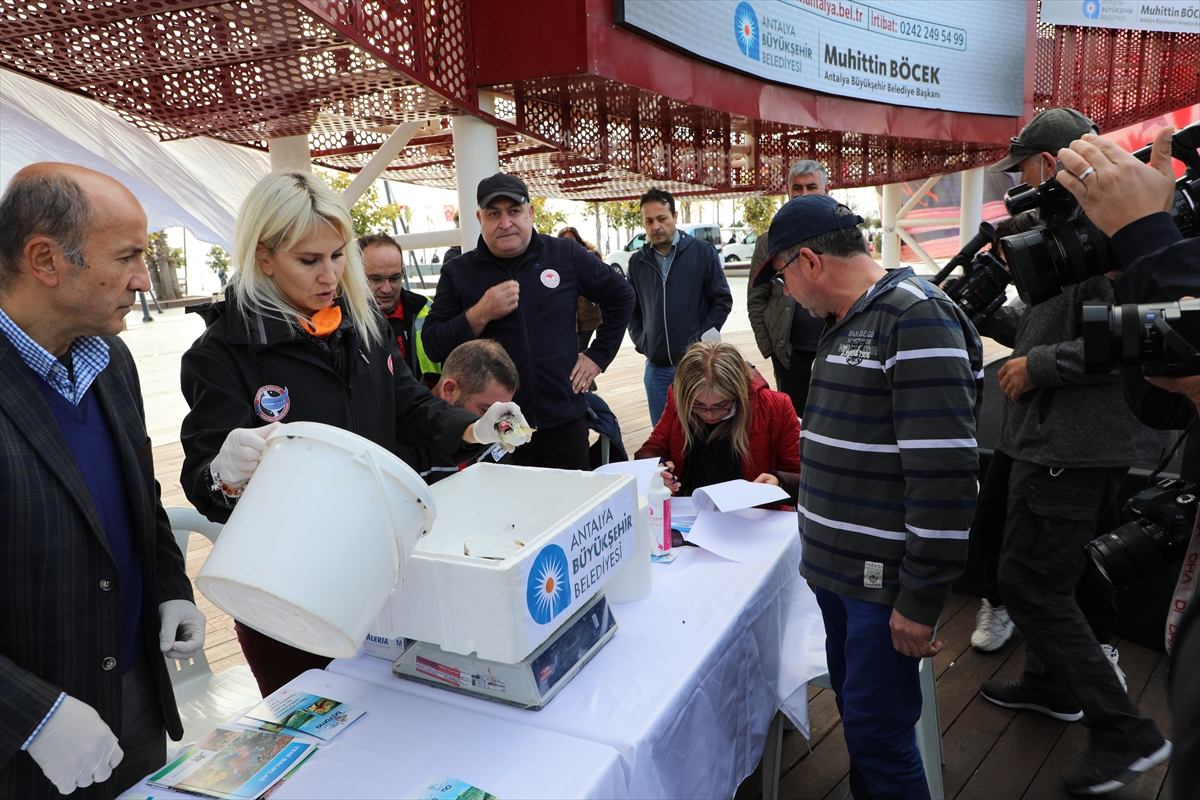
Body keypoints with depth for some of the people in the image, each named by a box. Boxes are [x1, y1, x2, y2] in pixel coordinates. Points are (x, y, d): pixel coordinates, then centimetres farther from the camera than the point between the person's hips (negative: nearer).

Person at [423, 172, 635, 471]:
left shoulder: (565, 255, 4)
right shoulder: (458, 272, 2)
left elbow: (620, 296, 12)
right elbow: (433, 346, -3)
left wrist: (598, 356, 6)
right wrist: (481, 315, -17)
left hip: (564, 422, 1)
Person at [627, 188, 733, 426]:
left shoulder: (703, 252, -2)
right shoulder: (638, 261, 8)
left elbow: (723, 300, -2)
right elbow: (632, 310, 15)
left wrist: (700, 340, -8)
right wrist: (641, 342, 1)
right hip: (656, 367, 3)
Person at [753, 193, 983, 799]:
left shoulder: (916, 316, -17)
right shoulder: (844, 323, 13)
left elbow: (944, 470, -24)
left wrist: (922, 599, -21)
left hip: (886, 579, -9)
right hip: (837, 566, 9)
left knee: (876, 732, 2)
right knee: (853, 707, 20)